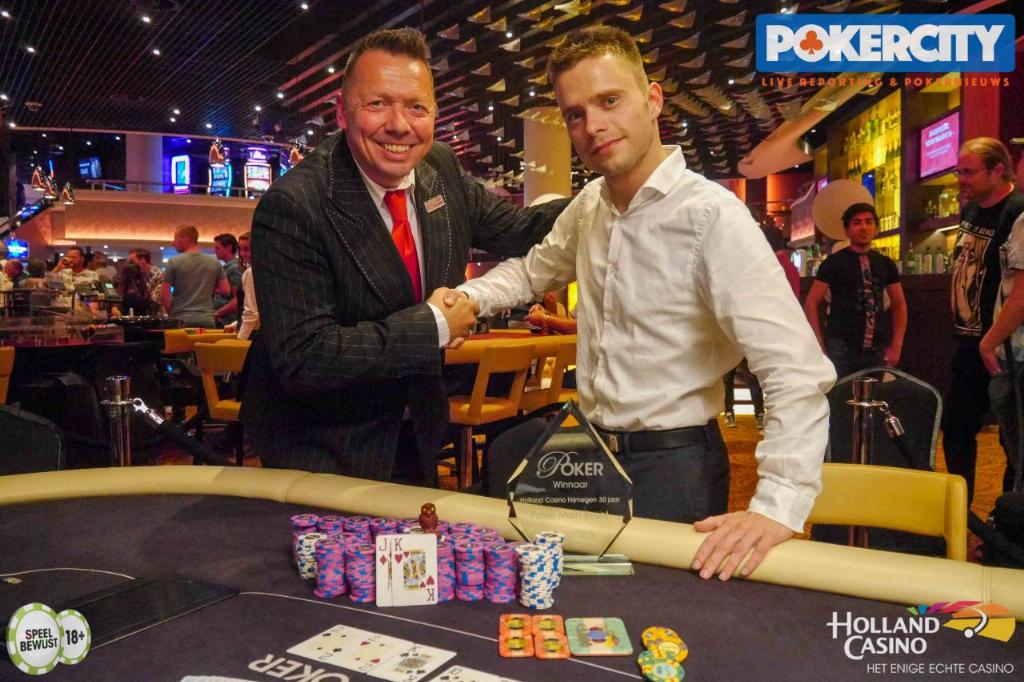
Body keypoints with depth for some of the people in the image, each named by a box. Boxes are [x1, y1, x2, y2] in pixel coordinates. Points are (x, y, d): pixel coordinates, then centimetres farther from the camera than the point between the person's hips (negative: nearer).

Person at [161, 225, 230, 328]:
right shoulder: (214, 262, 4)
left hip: (181, 320, -2)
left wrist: (172, 312, 11)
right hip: (207, 320, 3)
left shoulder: (174, 262, -4)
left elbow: (164, 295, -3)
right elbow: (225, 290, 6)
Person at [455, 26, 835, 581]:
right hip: (594, 452, 7)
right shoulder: (589, 205, 1)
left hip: (674, 462, -6)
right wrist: (467, 298, 1)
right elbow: (533, 270, 21)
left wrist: (778, 508, -34)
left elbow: (797, 373, -26)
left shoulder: (710, 215, -22)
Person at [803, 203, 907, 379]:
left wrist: (896, 345, 6)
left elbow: (899, 305, 17)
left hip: (877, 350, 4)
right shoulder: (833, 263, -2)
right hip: (841, 350, -4)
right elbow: (811, 304, -4)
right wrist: (820, 347, -10)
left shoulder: (886, 264, 10)